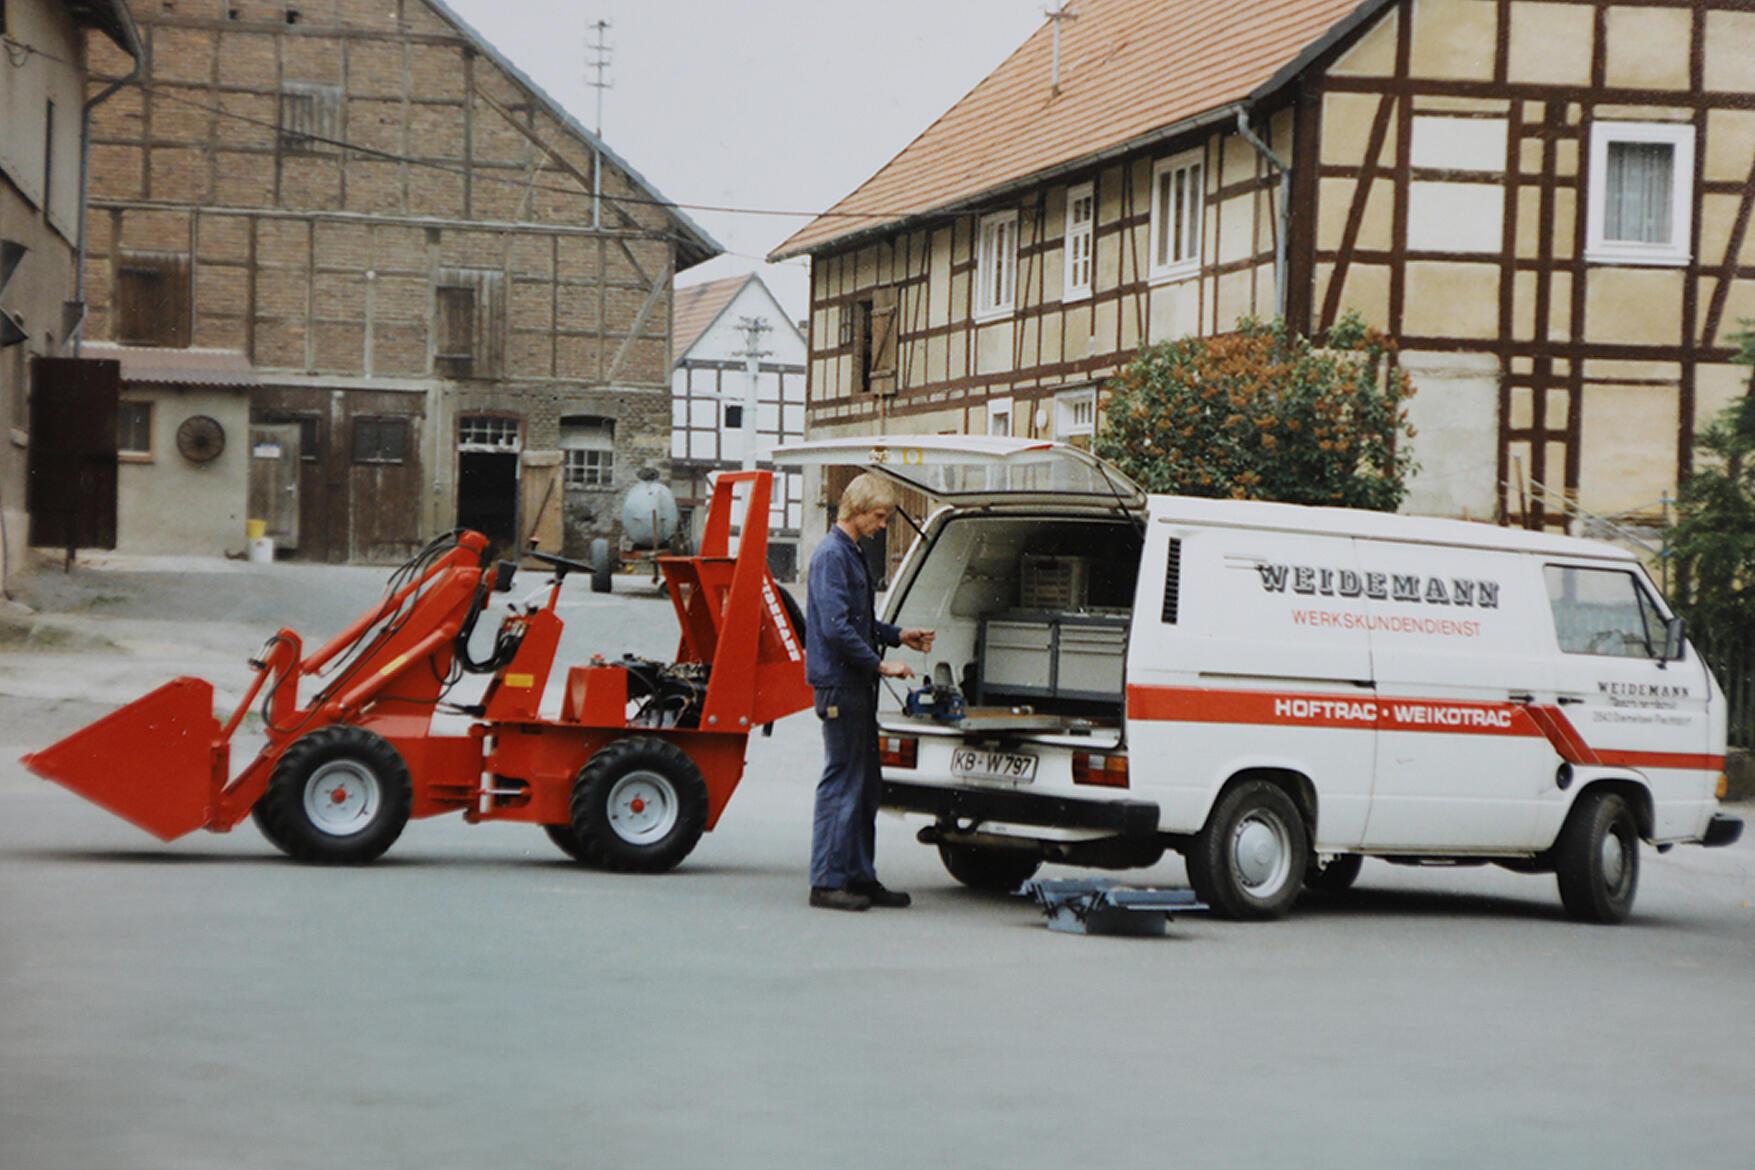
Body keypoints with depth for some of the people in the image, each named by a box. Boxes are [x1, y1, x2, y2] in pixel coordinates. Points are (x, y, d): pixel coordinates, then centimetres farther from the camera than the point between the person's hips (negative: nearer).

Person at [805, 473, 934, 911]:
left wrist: (898, 637, 15)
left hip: (855, 684, 10)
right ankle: (827, 882, -4)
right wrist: (880, 663, -18)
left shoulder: (852, 555, 17)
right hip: (839, 682, -10)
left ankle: (860, 878, 17)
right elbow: (835, 627, -21)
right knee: (842, 781, -7)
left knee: (864, 785, 12)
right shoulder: (831, 555, -14)